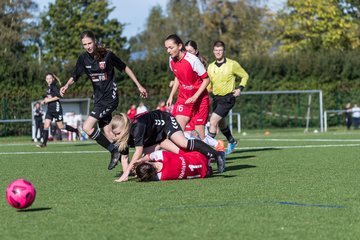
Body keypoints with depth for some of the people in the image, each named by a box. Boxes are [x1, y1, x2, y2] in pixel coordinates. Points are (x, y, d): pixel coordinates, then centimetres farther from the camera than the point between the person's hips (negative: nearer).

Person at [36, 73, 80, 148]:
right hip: (50, 109, 8)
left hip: (56, 109, -8)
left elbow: (58, 96, -23)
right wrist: (44, 101, 11)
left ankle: (76, 131, 17)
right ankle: (44, 143, -6)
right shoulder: (49, 87, 15)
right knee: (46, 125, -4)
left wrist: (49, 100, -19)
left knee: (61, 126, -2)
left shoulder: (54, 87, -11)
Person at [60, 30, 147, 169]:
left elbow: (125, 68, 0)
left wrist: (139, 86, 4)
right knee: (108, 133, 5)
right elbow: (75, 76, 10)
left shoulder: (107, 55, -11)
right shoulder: (83, 58, 2)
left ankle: (114, 150, -6)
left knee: (87, 127, -18)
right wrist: (67, 85, -12)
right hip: (98, 99, 6)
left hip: (110, 97, -6)